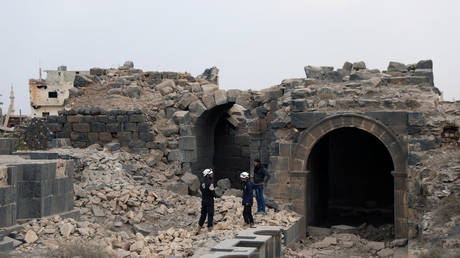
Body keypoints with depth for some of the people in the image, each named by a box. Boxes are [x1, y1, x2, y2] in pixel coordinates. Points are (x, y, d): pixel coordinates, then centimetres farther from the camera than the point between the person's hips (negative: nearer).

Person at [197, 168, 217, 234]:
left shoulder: (202, 182, 4)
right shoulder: (210, 182, -19)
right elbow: (212, 192, -19)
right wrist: (216, 196, 2)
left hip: (203, 201, 7)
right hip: (210, 201, -7)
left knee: (203, 215, 14)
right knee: (210, 215, 1)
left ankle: (198, 230, 16)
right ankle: (209, 230, 4)